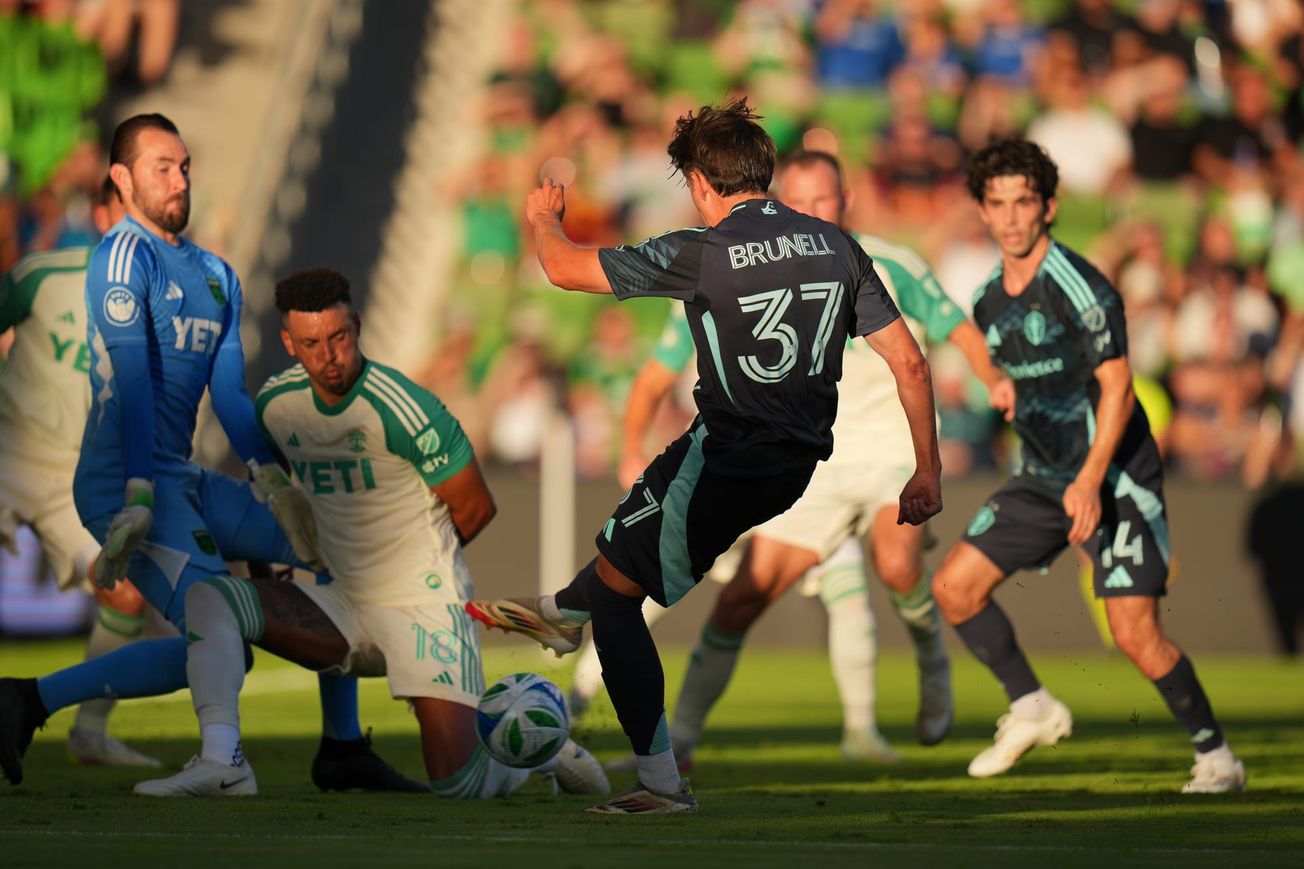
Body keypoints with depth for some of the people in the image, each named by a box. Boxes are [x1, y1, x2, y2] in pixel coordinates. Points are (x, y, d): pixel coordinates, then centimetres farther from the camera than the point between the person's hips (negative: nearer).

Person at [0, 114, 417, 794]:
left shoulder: (216, 276, 19)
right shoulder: (125, 255, -10)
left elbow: (230, 393, 15)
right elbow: (132, 382, -19)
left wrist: (277, 488, 3)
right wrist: (137, 502, -25)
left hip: (185, 482, 9)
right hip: (122, 483, -9)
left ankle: (342, 750, 14)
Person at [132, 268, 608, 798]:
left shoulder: (401, 409, -18)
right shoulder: (276, 403, 1)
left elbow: (475, 507, -7)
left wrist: (416, 567, 7)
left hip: (423, 607, -6)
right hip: (344, 609, 6)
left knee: (460, 784, -13)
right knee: (207, 598, -13)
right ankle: (221, 765, -23)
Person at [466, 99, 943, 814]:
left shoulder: (702, 254, -15)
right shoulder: (836, 245, 0)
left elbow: (564, 268, -6)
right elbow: (908, 360, 0)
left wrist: (541, 217, 17)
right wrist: (927, 473, 7)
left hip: (725, 461, -7)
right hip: (801, 463, 7)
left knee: (615, 593, 7)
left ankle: (662, 781, 4)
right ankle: (564, 613, 57)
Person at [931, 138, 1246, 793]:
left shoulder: (1079, 286, -17)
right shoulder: (989, 301, 8)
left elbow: (1117, 387, -19)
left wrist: (1091, 481, -26)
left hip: (1114, 476, -7)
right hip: (1045, 477, 8)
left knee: (1135, 634, -15)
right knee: (954, 586, 1)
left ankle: (1215, 757, 2)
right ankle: (1031, 709, 17)